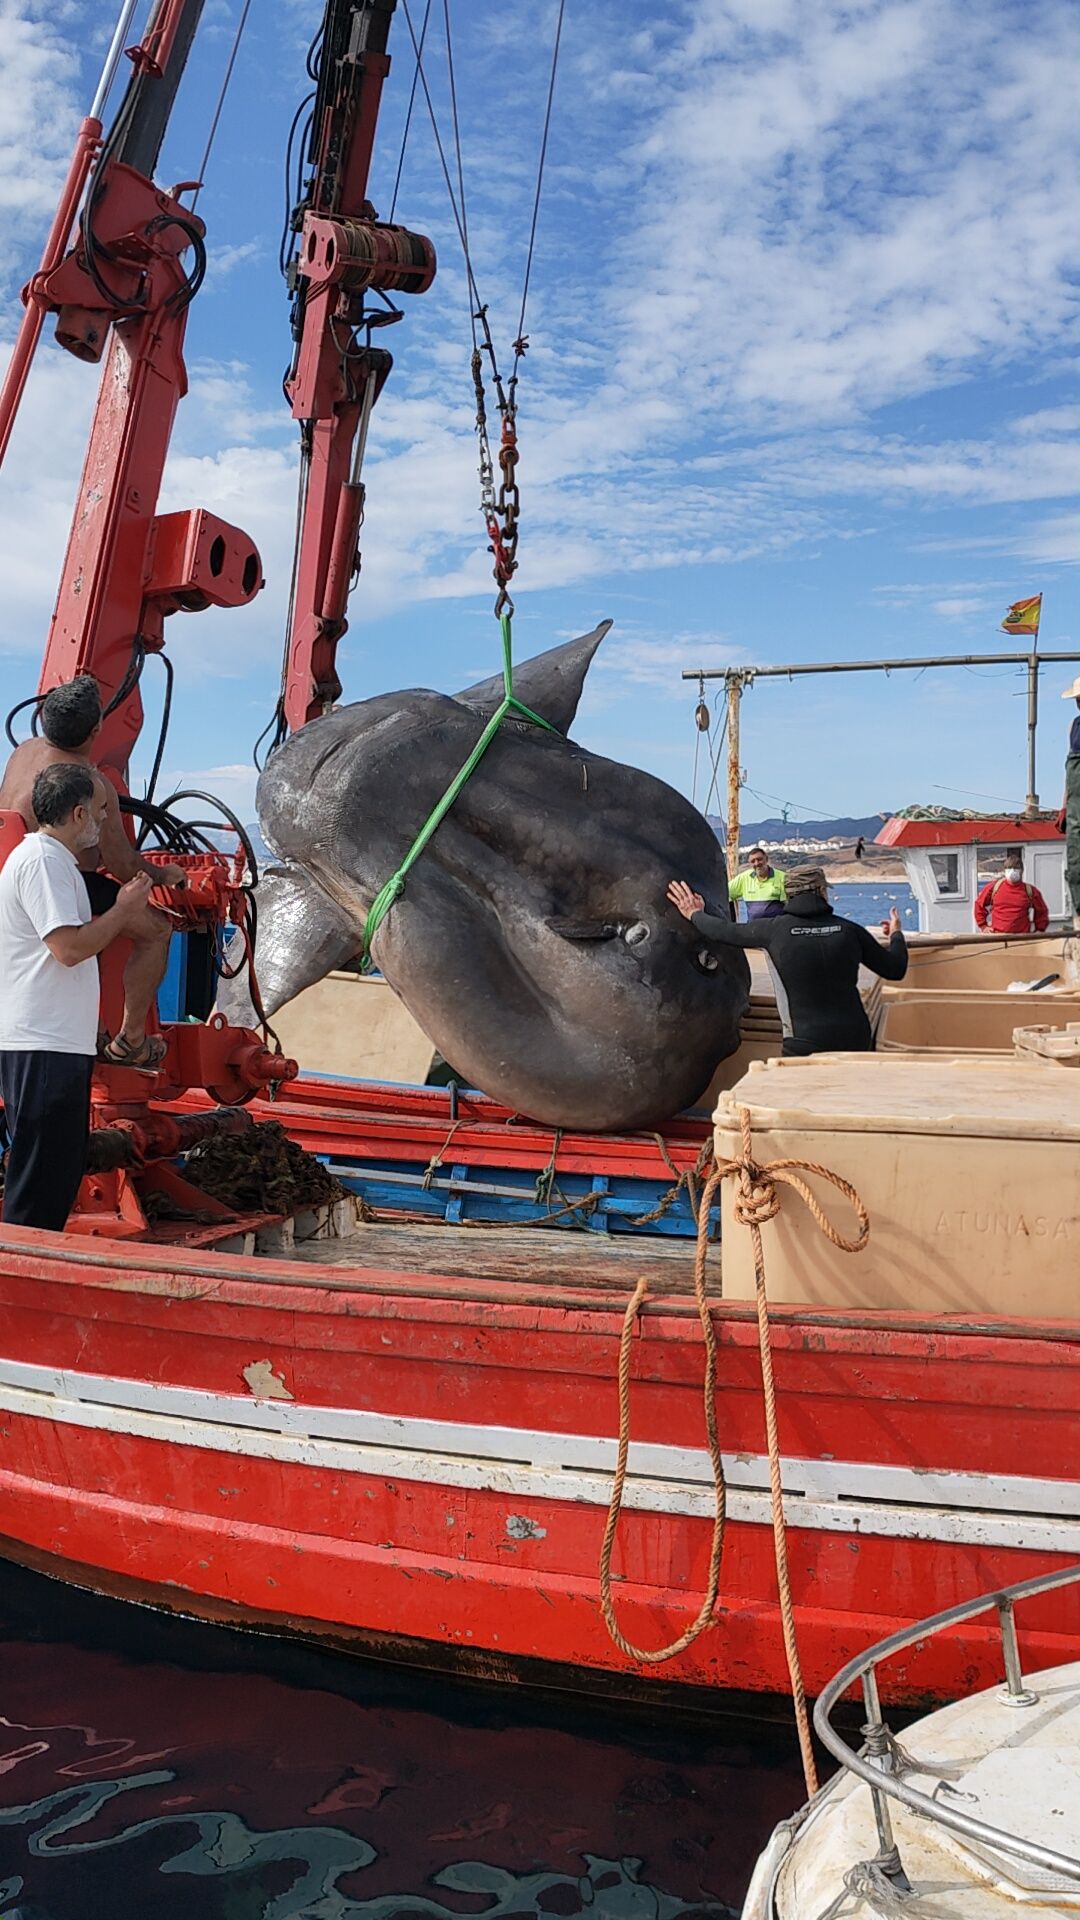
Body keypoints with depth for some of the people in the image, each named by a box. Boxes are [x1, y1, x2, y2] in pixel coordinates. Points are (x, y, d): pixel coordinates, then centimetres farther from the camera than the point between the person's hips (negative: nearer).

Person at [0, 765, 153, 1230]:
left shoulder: (54, 859, 20)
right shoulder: (42, 860, -13)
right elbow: (69, 947, -22)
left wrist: (122, 918, 11)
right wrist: (123, 910, -10)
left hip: (57, 1042, 11)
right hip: (43, 1047, -11)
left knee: (60, 1172, 16)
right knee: (39, 1179, -5)